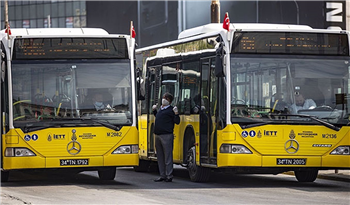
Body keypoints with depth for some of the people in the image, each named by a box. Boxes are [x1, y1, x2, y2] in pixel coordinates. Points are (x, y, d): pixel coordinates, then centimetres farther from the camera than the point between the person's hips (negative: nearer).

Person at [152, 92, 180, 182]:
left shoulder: (170, 110, -4)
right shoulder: (160, 109, 18)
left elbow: (177, 122, -8)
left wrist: (176, 114, -23)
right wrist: (154, 110, 27)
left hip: (167, 135, -8)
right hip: (158, 135, 8)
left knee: (168, 156, -6)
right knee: (160, 157, 10)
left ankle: (169, 176, -3)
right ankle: (162, 176, 16)